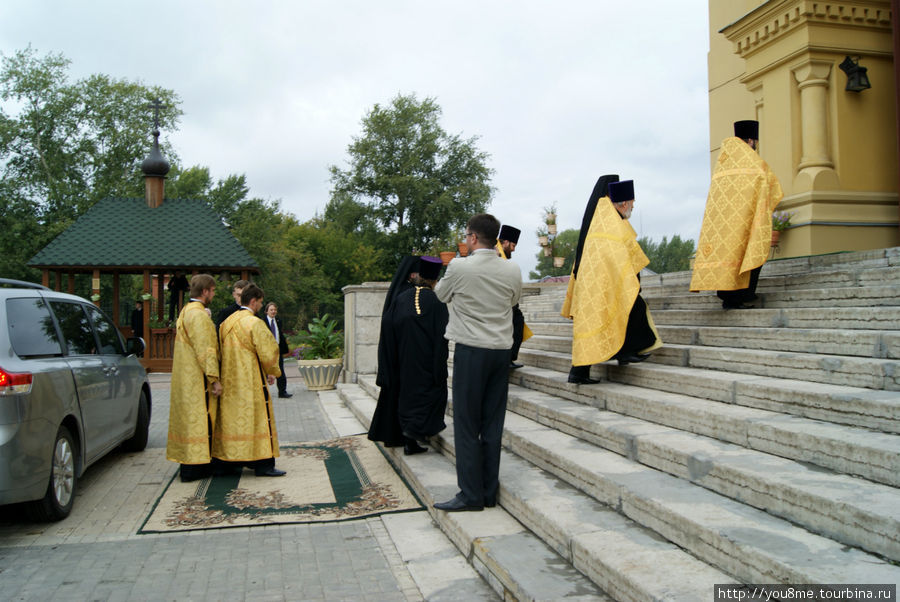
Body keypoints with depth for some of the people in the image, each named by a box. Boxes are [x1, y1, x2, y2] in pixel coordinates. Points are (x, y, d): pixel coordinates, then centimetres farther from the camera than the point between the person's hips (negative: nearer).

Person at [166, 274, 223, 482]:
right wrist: (214, 378, -22)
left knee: (188, 416, 14)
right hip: (196, 378, -10)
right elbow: (205, 349, -22)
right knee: (196, 418, -5)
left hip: (185, 377, 10)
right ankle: (192, 467, -1)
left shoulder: (186, 312, 15)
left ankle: (187, 463, 22)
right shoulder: (198, 315, -17)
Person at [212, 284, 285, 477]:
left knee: (234, 417, 14)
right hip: (250, 380, -8)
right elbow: (267, 351, -16)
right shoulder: (254, 323, -15)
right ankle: (262, 464, -3)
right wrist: (272, 372, 1)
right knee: (256, 417, -4)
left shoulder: (227, 322, 10)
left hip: (230, 380, 8)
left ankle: (234, 459, 20)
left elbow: (223, 351, 16)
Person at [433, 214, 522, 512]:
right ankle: (489, 493, 17)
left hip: (471, 351, -5)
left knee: (467, 425, 2)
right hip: (502, 350, 5)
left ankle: (471, 495, 5)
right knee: (493, 425, 10)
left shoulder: (459, 267, -11)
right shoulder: (513, 270, 1)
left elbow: (441, 294, 8)